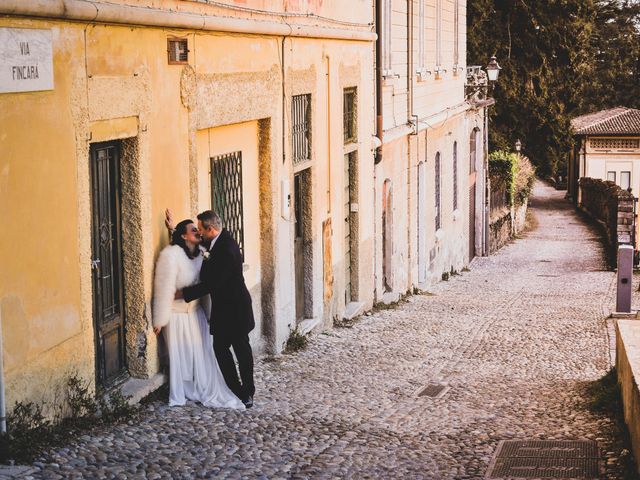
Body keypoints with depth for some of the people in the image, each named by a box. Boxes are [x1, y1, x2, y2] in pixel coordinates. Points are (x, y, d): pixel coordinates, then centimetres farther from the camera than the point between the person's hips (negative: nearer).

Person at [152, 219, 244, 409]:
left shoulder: (199, 254, 2)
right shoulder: (171, 255, -19)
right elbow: (164, 288, -19)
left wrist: (207, 310, 7)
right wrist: (160, 319, -17)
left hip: (196, 312, 6)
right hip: (177, 315, -6)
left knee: (203, 352, 6)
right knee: (181, 355, 4)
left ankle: (207, 392, 15)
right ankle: (179, 396, 17)